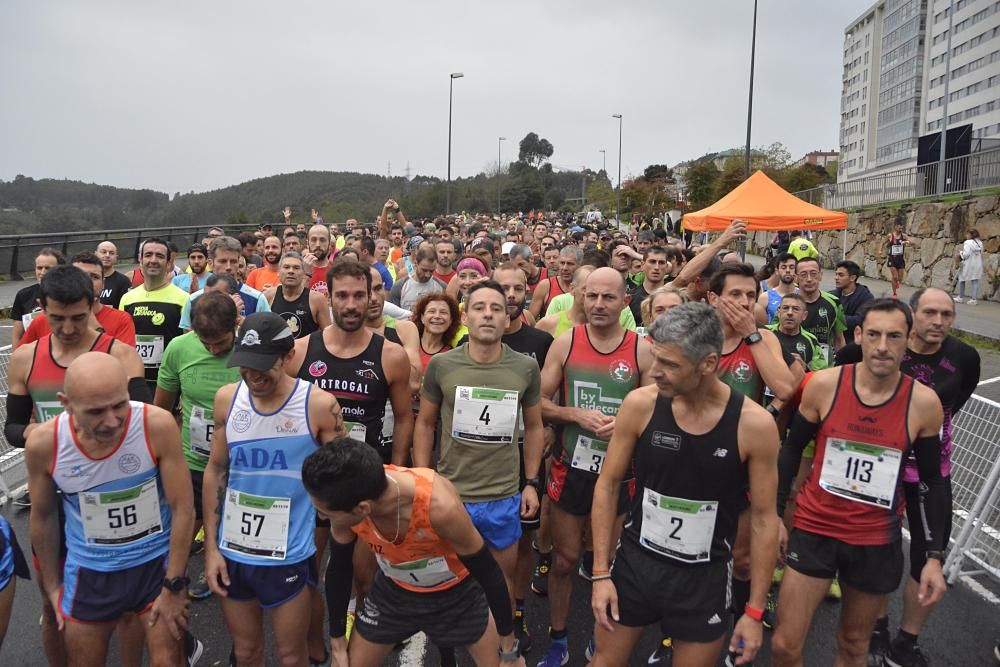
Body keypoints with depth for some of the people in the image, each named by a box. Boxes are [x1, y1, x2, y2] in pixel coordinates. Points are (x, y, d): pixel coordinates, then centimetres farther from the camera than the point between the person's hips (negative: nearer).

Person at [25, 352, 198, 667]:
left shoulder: (158, 426, -25)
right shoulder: (44, 443, -18)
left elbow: (183, 509, -16)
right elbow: (43, 517, 1)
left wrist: (174, 586, -11)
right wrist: (51, 585, 10)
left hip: (157, 561, -2)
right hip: (88, 570, 2)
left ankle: (181, 641, 35)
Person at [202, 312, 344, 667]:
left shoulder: (319, 405, -15)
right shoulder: (227, 399, -5)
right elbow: (215, 472, 4)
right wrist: (211, 547, 3)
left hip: (289, 556, -3)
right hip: (232, 552, 3)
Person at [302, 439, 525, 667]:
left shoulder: (440, 505, -41)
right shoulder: (346, 504, -29)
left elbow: (489, 573, -24)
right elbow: (339, 571, -7)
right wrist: (338, 647, 3)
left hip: (457, 592, -2)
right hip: (393, 591, 3)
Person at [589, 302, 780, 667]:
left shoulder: (755, 424, -17)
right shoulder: (640, 404, -14)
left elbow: (764, 518, -7)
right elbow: (607, 486, -3)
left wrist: (755, 609, -4)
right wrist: (600, 573, -4)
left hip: (704, 577, -1)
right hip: (635, 561, 1)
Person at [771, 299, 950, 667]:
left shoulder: (924, 403, -10)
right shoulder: (823, 385, -11)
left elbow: (933, 481, 2)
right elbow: (791, 451, 1)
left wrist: (935, 555, -1)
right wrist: (775, 513, 0)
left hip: (878, 542, 1)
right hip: (814, 530, 0)